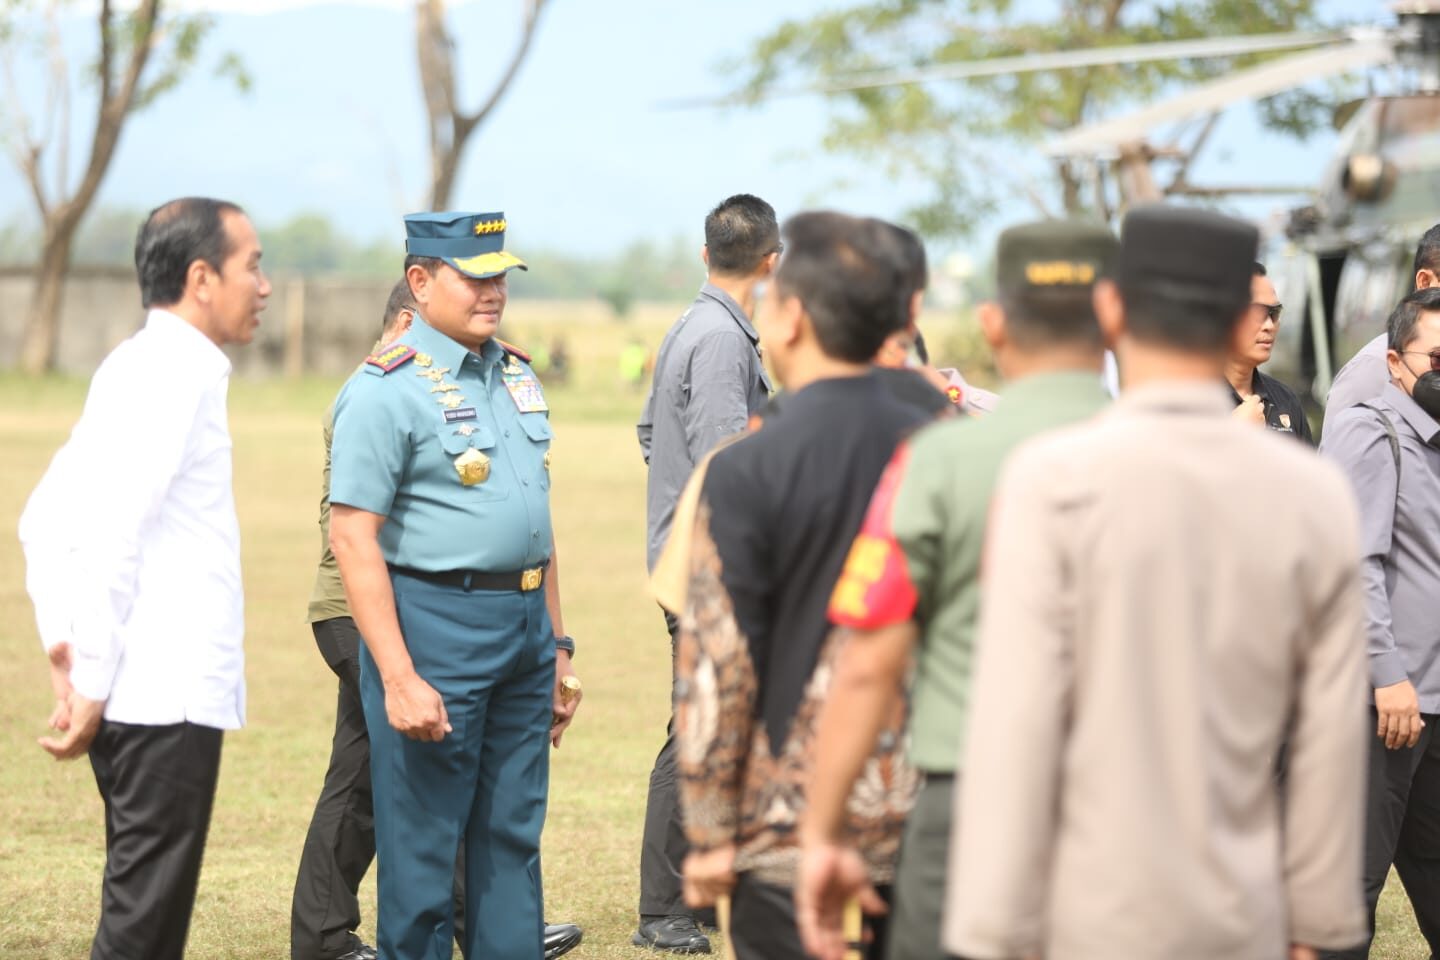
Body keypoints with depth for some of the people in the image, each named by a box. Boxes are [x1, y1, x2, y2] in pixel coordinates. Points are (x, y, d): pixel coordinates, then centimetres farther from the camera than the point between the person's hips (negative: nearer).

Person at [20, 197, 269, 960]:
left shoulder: (136, 370, 17)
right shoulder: (173, 374, -13)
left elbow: (46, 520, 19)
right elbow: (110, 538, -21)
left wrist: (64, 650, 11)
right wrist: (93, 684, -17)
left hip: (135, 695, 10)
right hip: (166, 696, -10)